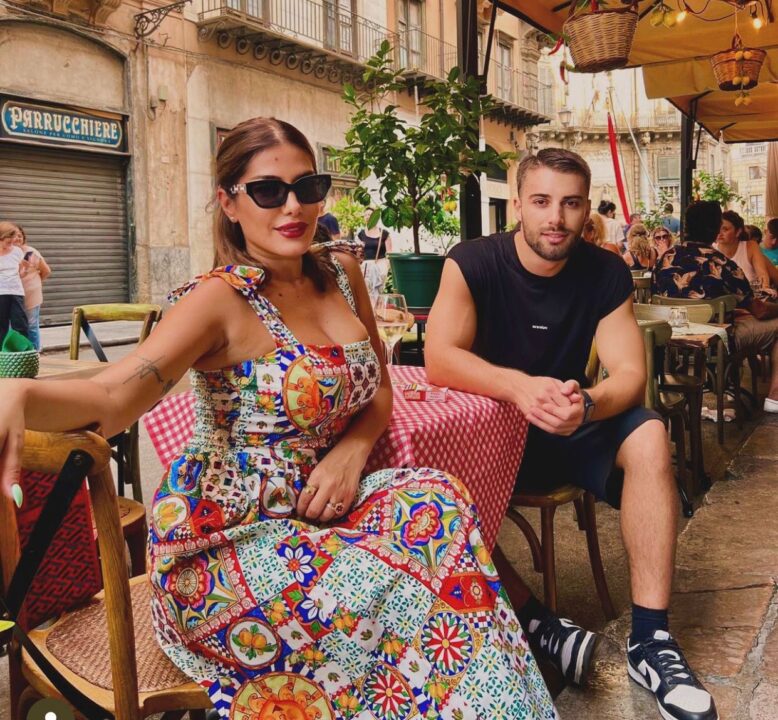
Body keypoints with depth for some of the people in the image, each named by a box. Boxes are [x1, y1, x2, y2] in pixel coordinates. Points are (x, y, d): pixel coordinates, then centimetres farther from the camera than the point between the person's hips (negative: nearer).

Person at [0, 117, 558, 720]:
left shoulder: (341, 273, 5)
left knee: (441, 502, -19)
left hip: (322, 506, 6)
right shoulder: (221, 299, -15)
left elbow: (379, 390, 13)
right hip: (232, 532, -6)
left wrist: (351, 451, -8)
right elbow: (113, 396, -29)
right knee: (391, 600, -26)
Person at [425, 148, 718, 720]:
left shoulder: (607, 274, -6)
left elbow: (630, 373, -13)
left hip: (572, 431, 2)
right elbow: (440, 358, -24)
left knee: (649, 436, -24)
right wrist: (521, 386, -42)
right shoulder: (473, 263, -13)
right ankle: (532, 619, -15)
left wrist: (587, 404, -37)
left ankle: (651, 639, -20)